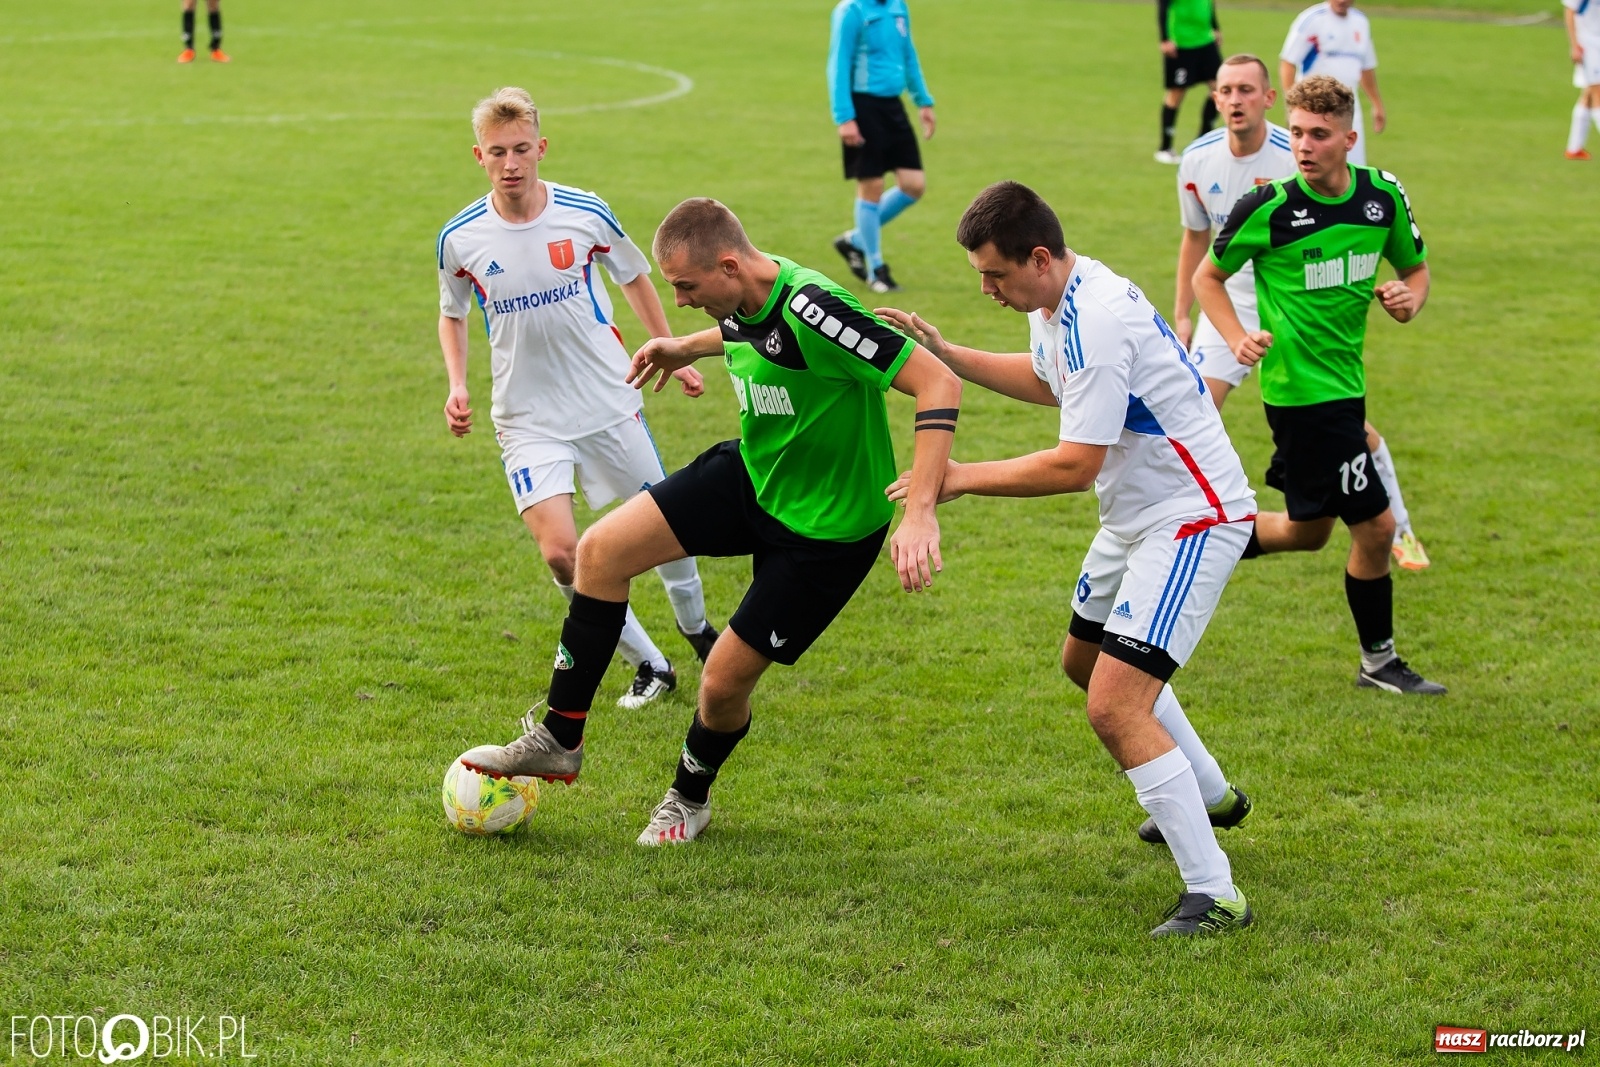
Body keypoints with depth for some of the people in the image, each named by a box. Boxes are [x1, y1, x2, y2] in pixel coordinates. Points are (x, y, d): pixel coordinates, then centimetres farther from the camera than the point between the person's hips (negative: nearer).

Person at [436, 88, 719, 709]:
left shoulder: (585, 213, -10)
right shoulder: (460, 238, -8)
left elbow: (635, 278, 9)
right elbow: (452, 314, 11)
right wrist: (457, 385, -3)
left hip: (610, 403, 1)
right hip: (528, 420, 0)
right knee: (560, 553, -15)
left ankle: (697, 629, 42)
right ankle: (649, 666, 4)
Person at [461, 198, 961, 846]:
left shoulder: (811, 310, -33)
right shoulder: (743, 300, -7)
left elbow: (939, 383, -34)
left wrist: (920, 513, -40)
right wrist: (691, 348, 17)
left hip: (827, 527, -8)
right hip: (750, 475, 8)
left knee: (724, 680, -2)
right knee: (602, 550, -4)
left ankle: (689, 799, 32)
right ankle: (557, 741, 10)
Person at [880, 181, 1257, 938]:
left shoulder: (1096, 324, -28)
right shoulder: (1060, 300, 4)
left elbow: (1076, 465, -27)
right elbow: (1048, 382, 26)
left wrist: (963, 478, -19)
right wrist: (945, 354, 19)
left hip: (1194, 519, -11)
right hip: (1138, 515, 11)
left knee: (1115, 708, -20)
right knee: (1086, 660, 28)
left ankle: (1214, 895, -16)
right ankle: (1209, 797, 48)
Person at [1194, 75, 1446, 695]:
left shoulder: (1383, 195, -1)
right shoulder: (1268, 207, -15)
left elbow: (1416, 268, 14)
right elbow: (1208, 276, -1)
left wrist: (1409, 300, -8)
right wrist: (1238, 339, -15)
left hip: (1344, 383, 7)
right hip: (1301, 388, -7)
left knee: (1307, 531, 17)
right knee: (1375, 527, -4)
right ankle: (1379, 662, 12)